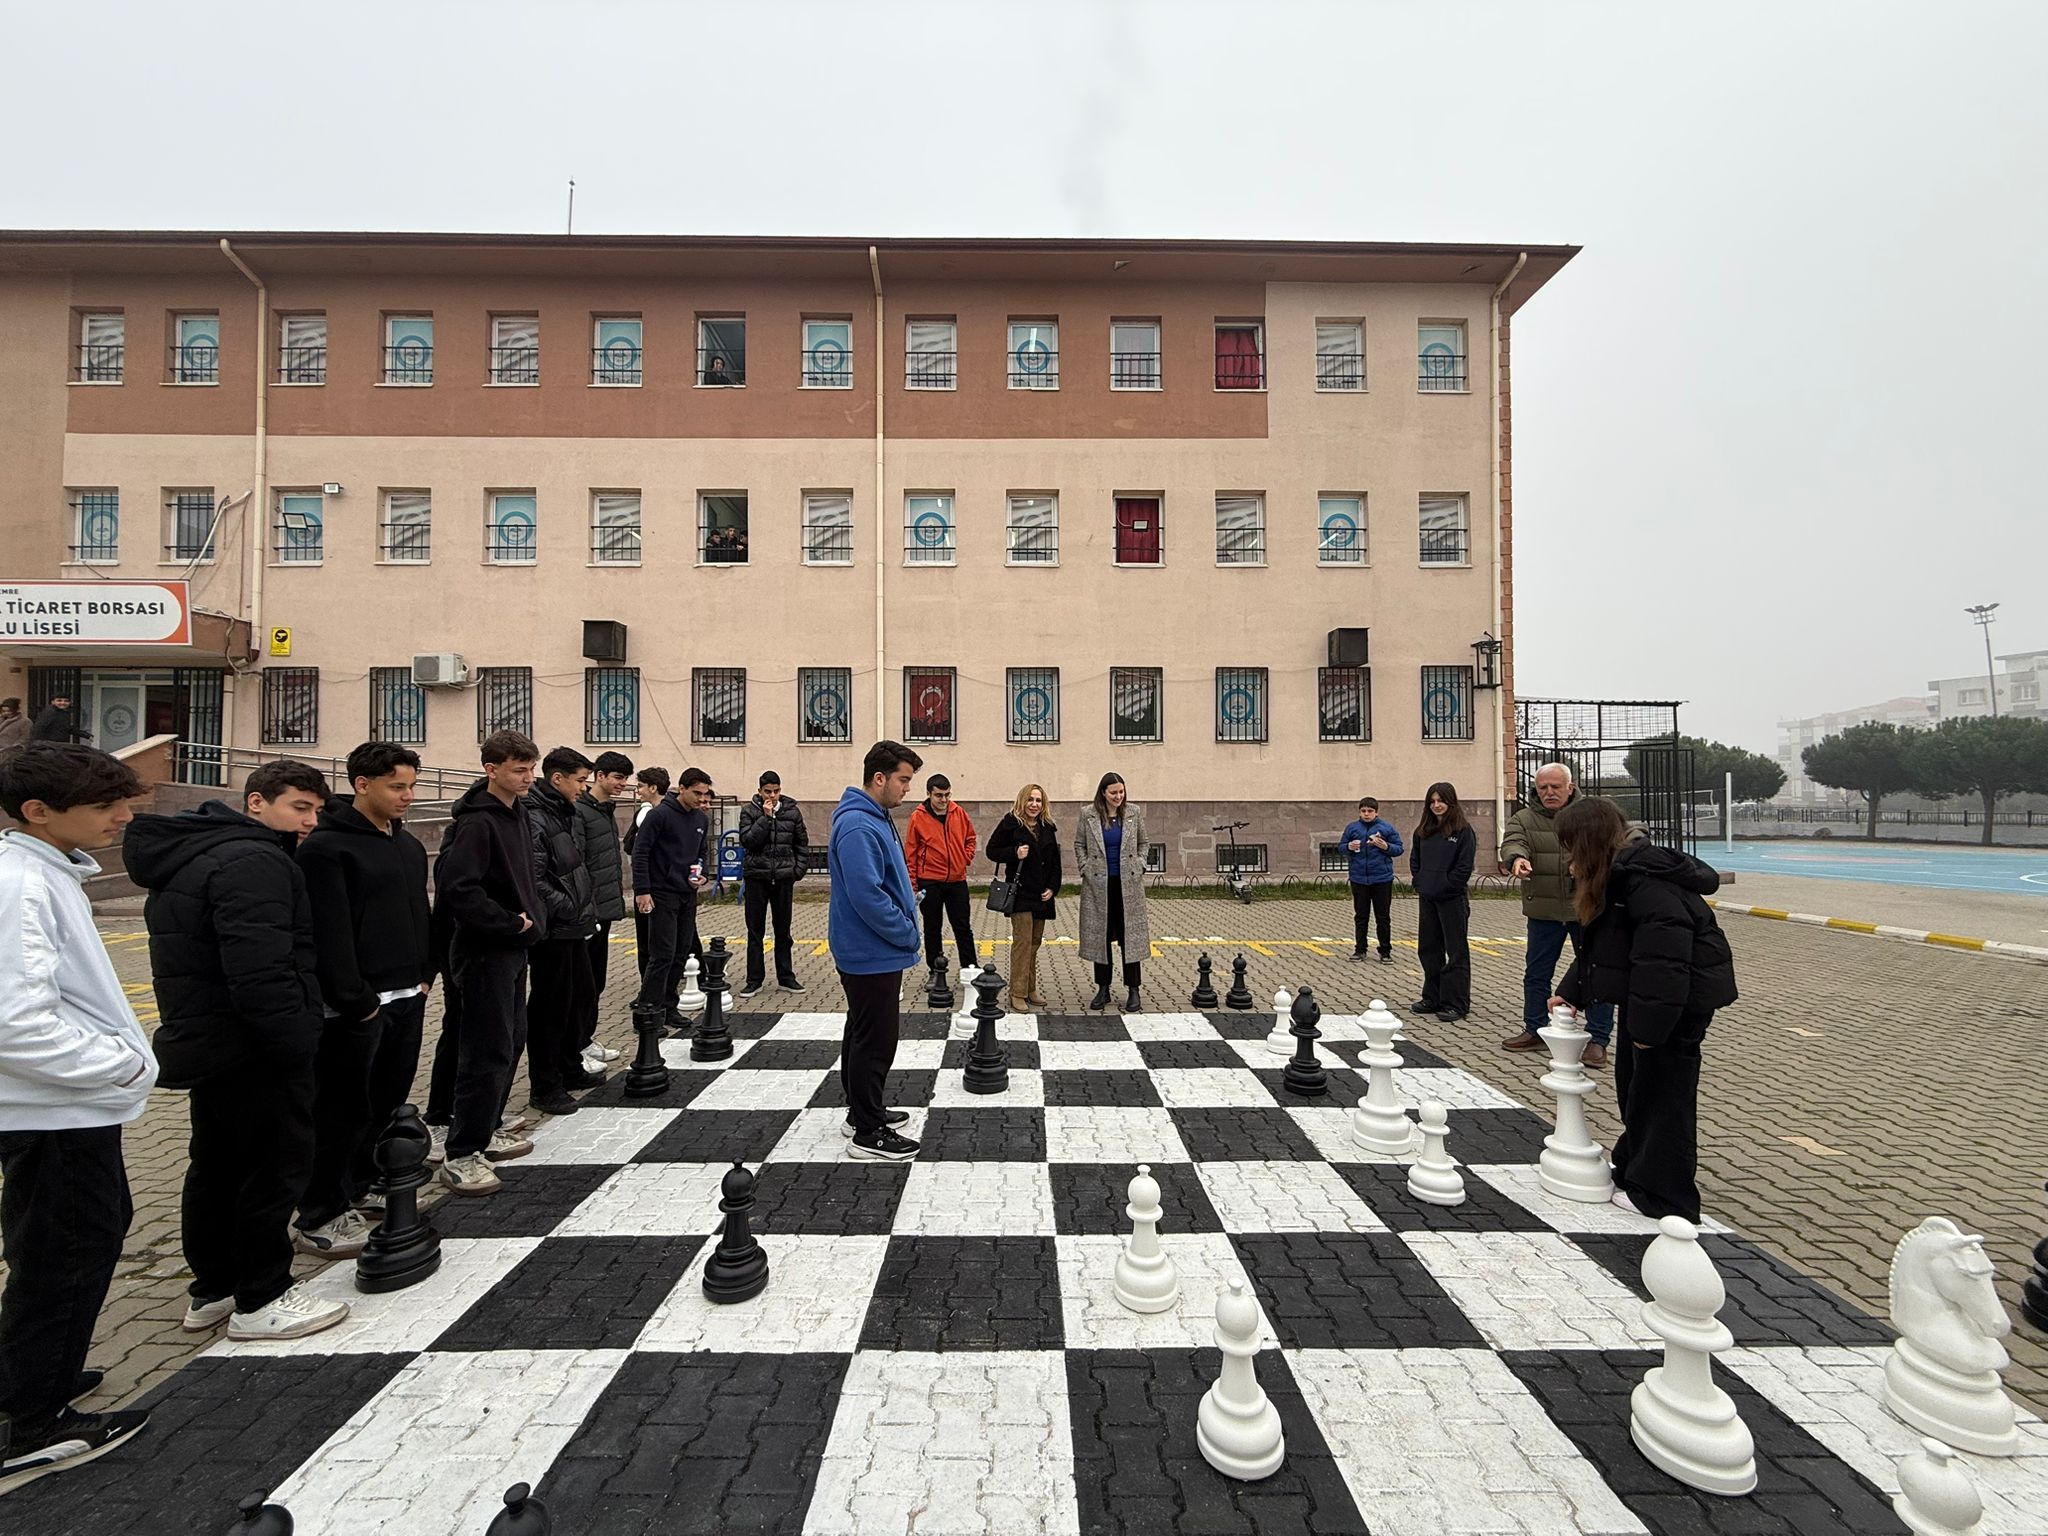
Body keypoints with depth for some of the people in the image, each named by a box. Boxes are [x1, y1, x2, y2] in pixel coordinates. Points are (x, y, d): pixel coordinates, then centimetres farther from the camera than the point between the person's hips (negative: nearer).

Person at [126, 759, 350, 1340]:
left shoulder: (189, 854, 15)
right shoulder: (251, 861, -21)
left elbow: (196, 955, 20)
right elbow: (259, 971, -28)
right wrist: (296, 1044, -21)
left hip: (204, 1045, 11)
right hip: (254, 1051, -11)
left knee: (217, 1167, 20)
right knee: (275, 1168, 1)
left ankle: (213, 1290, 32)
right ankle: (261, 1302, 12)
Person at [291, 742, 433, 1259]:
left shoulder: (408, 844, 12)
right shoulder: (326, 846, -13)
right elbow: (328, 934, -18)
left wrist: (423, 976, 11)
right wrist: (356, 1002, -18)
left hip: (407, 999, 8)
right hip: (354, 1007, -8)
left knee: (389, 1102, 16)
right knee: (342, 1112, 2)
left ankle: (366, 1188, 33)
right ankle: (320, 1217, 16)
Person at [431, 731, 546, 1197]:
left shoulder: (519, 813, 10)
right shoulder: (476, 821, -18)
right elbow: (457, 889, -26)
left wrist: (535, 917, 7)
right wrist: (511, 925, -18)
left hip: (514, 948, 9)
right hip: (486, 951, -9)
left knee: (512, 1040, 17)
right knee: (488, 1050, -3)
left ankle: (484, 1129, 32)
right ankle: (460, 1155, 9)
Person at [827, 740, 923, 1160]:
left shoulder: (874, 818, 11)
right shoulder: (858, 826, -23)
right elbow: (867, 895, -28)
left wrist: (909, 907, 11)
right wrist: (907, 934, -17)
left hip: (869, 951, 11)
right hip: (873, 954, -11)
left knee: (864, 1033, 20)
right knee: (875, 1040, -1)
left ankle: (863, 1110, 34)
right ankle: (867, 1133, 11)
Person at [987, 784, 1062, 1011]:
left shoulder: (1048, 828, 11)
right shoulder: (1010, 823, -4)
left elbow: (1055, 861, 14)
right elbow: (992, 850, -1)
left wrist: (1052, 887, 3)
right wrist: (1015, 853, -17)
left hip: (1042, 894, 5)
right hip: (1020, 892, -5)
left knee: (1035, 942, 10)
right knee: (1022, 941, -11)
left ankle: (1031, 990, 19)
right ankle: (1017, 994, -5)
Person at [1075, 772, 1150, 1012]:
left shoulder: (1134, 812, 3)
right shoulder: (1088, 814, -1)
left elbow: (1142, 843, 13)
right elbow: (1079, 844, 8)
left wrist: (1140, 866, 3)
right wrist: (1085, 869, -1)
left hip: (1128, 883, 0)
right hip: (1098, 884, 0)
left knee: (1130, 935, 2)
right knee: (1100, 936, 7)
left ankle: (1133, 990, 12)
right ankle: (1103, 989, 18)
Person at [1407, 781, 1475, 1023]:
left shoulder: (1463, 831, -7)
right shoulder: (1423, 831, 11)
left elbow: (1464, 867, -11)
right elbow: (1414, 860, 16)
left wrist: (1444, 886, -12)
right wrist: (1420, 883, 4)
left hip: (1452, 899, -6)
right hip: (1426, 898, 7)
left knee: (1456, 952, 0)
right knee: (1429, 949, 12)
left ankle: (1456, 1003, 5)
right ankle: (1433, 998, 22)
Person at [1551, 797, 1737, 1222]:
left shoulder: (1644, 880, -25)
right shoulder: (1618, 877, 8)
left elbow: (1663, 958, -29)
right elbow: (1598, 946, 15)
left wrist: (1648, 1024, -24)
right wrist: (1570, 992, 11)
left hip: (1682, 997, -10)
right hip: (1649, 995, 10)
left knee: (1662, 1089, 1)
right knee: (1633, 1080, 20)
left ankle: (1663, 1195, 14)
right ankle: (1632, 1167, 37)